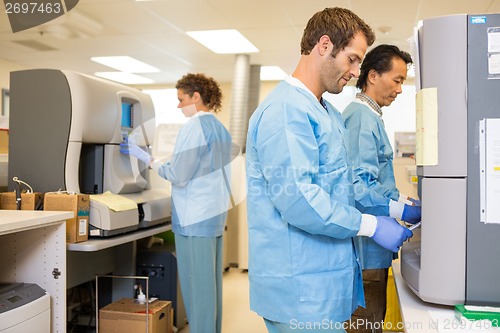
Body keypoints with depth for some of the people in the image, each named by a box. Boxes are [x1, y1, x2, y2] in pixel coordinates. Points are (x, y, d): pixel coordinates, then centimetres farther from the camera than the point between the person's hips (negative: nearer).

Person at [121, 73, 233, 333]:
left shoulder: (195, 126, -14)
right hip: (215, 214, 9)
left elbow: (177, 175, -16)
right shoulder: (220, 128, 12)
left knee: (196, 286, 0)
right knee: (211, 282, 16)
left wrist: (145, 158, -7)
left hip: (195, 218, -9)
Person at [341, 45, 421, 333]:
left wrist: (403, 199, 10)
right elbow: (360, 185, -25)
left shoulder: (369, 116, 16)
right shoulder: (362, 117, -16)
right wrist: (402, 210, -19)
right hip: (367, 247, -10)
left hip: (371, 246, 10)